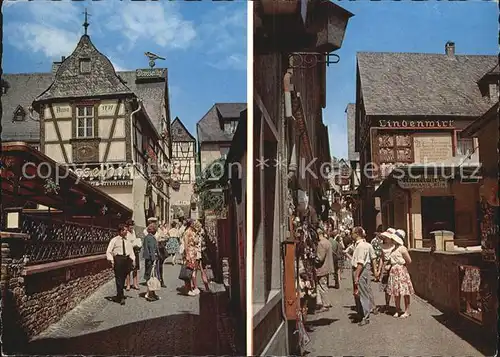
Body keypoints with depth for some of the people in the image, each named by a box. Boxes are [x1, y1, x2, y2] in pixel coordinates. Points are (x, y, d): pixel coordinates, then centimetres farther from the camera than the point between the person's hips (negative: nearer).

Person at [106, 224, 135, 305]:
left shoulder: (127, 241, 13)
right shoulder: (114, 240, 0)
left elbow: (131, 252, 16)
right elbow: (109, 251, -1)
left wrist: (133, 261, 7)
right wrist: (111, 260, -11)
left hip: (127, 259, 5)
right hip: (118, 259, -5)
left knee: (123, 278, 10)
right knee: (119, 279, -7)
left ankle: (118, 296, 25)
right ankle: (121, 297, -5)